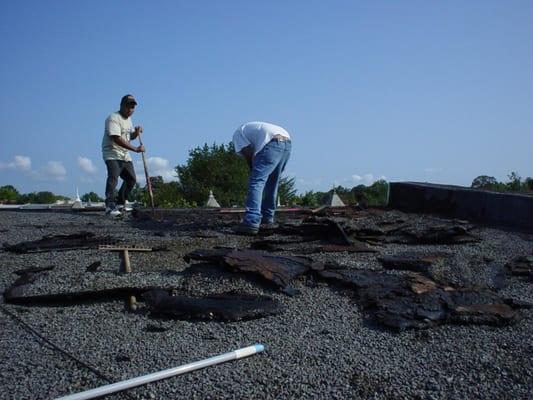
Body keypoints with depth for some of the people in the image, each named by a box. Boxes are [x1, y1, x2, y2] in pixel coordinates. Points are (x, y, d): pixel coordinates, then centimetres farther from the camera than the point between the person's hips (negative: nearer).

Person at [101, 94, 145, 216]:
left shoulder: (128, 119, 13)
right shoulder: (113, 118, -17)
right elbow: (117, 139, -28)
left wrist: (136, 133, -1)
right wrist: (136, 149, -31)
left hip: (125, 155, 9)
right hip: (112, 154, -9)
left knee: (131, 179, 12)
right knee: (113, 177, -26)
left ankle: (120, 203, 26)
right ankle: (110, 206, -32)